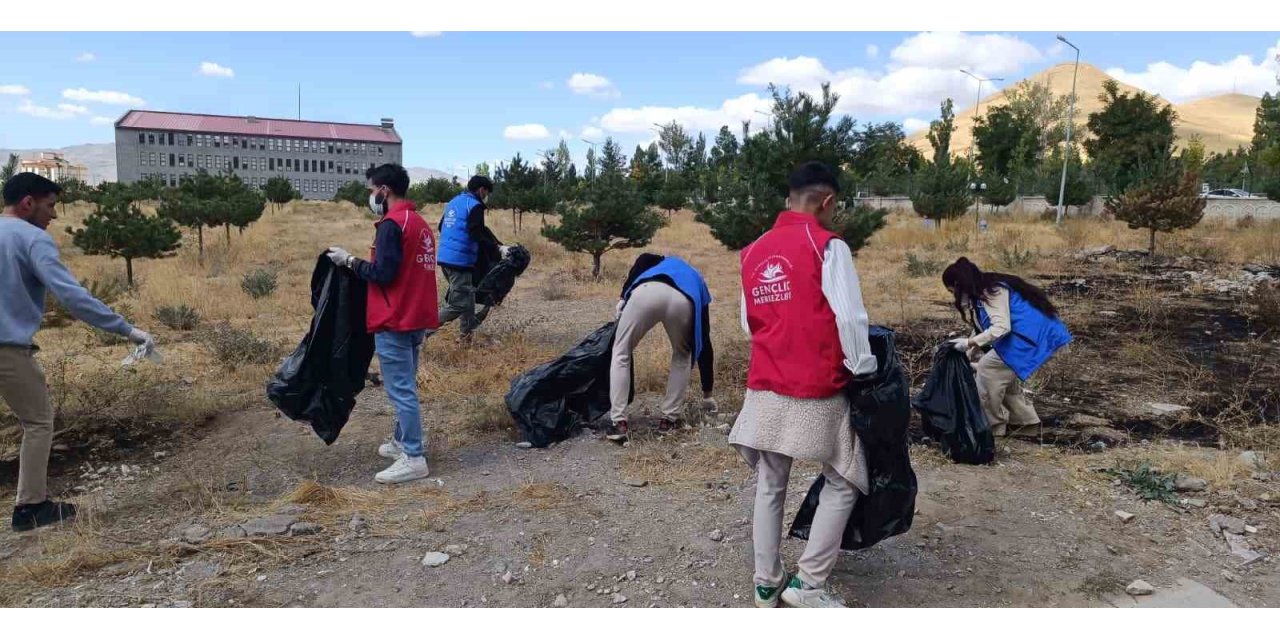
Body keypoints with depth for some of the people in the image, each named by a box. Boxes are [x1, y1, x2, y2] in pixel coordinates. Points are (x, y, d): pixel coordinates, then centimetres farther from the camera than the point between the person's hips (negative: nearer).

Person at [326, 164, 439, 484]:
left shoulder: (392, 224, -14)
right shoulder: (420, 222, 15)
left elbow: (383, 273, -20)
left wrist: (349, 260, -7)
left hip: (394, 322, -9)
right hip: (416, 319, 9)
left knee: (401, 390, -5)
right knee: (405, 386, 18)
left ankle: (414, 459, -2)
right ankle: (402, 441, 30)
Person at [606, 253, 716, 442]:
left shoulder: (663, 262, 47)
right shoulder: (698, 286, 43)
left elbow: (643, 260, 18)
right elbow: (705, 345, 43)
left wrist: (623, 297, 16)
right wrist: (707, 394, 49)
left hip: (646, 291, -1)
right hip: (683, 301, 1)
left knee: (621, 354, 18)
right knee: (683, 357, 30)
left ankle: (619, 423, 10)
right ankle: (669, 419, 26)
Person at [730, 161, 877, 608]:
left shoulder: (753, 252, 9)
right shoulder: (827, 246, -10)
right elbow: (850, 318, -14)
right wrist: (864, 369, -1)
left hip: (764, 390, 6)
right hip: (817, 394, -5)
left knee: (769, 486, 15)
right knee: (843, 483, 11)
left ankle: (766, 584, 23)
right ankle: (808, 584, 10)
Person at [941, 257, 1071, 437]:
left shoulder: (992, 291, -17)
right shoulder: (981, 293, 13)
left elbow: (1001, 327, -27)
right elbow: (982, 329, 20)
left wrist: (969, 342, -25)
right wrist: (966, 358, 21)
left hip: (1034, 337, -10)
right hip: (1031, 335, 10)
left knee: (988, 368, -7)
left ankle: (993, 425, 3)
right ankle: (1024, 418, 22)